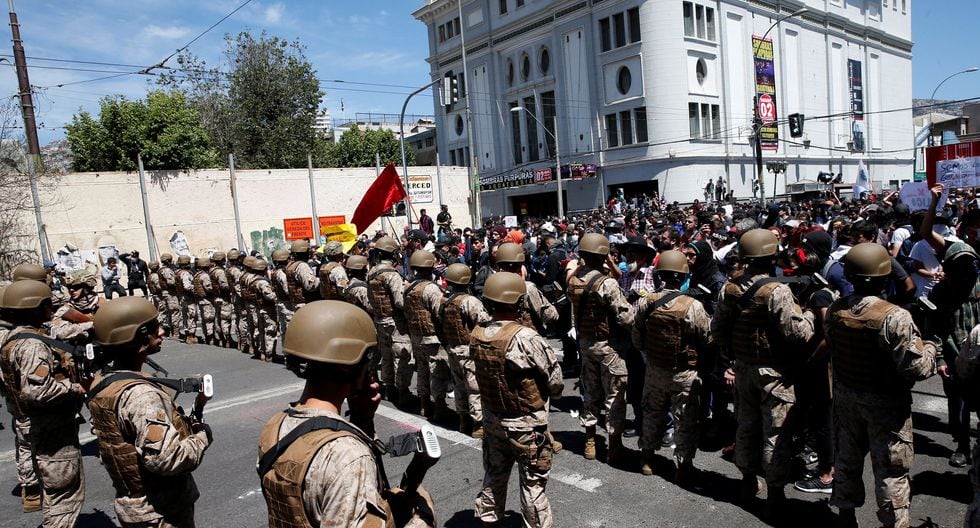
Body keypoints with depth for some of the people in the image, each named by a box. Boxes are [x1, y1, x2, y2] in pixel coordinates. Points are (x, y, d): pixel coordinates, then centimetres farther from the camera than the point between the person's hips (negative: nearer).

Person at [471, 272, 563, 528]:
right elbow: (556, 382, -16)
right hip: (526, 425, -6)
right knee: (533, 485, 12)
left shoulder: (477, 334, -8)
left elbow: (488, 373, 3)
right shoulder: (526, 338, -27)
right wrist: (545, 392, 4)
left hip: (492, 419, 6)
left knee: (494, 475, 24)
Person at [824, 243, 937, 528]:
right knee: (891, 471, 10)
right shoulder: (894, 317, -25)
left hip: (845, 397, 6)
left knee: (847, 459, 21)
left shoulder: (834, 310, -8)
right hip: (886, 404, -6)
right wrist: (929, 348, -3)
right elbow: (917, 368, -21)